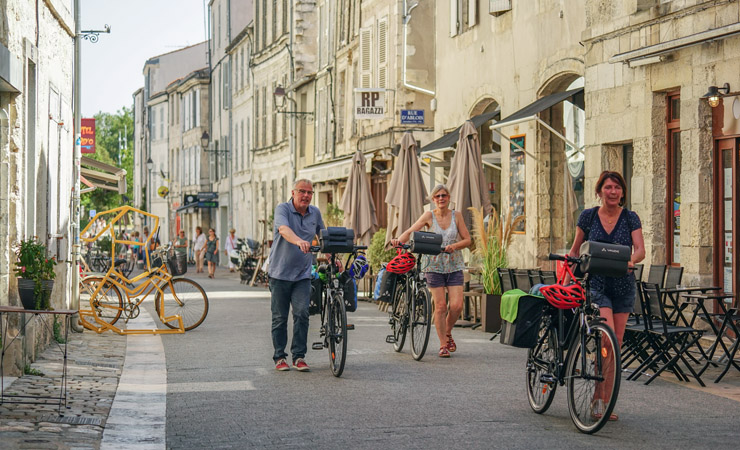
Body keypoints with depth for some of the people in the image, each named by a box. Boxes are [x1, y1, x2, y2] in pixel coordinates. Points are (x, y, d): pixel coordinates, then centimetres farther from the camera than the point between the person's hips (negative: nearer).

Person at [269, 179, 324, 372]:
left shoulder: (315, 213, 8)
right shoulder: (283, 209, -9)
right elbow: (284, 229, -29)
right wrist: (299, 241, -48)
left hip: (303, 274, 3)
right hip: (280, 272, -3)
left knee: (302, 313, -9)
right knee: (280, 317, 4)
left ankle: (299, 356, -1)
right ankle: (279, 357, 13)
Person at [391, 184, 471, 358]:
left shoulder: (456, 215, 3)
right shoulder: (429, 216, -1)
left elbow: (467, 239, 4)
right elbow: (410, 231, -8)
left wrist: (454, 246, -16)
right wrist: (399, 240, -28)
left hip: (454, 266, 2)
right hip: (434, 266, -1)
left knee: (457, 305, -9)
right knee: (440, 306, -4)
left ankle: (448, 333, 20)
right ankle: (443, 345, 8)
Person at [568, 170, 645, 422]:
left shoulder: (630, 218, 2)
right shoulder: (588, 216, 2)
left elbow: (640, 248, -10)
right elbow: (575, 249, 13)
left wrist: (631, 259, -31)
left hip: (623, 286, 2)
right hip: (596, 284, -2)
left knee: (616, 344, 4)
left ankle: (603, 400, 14)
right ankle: (599, 398, -12)